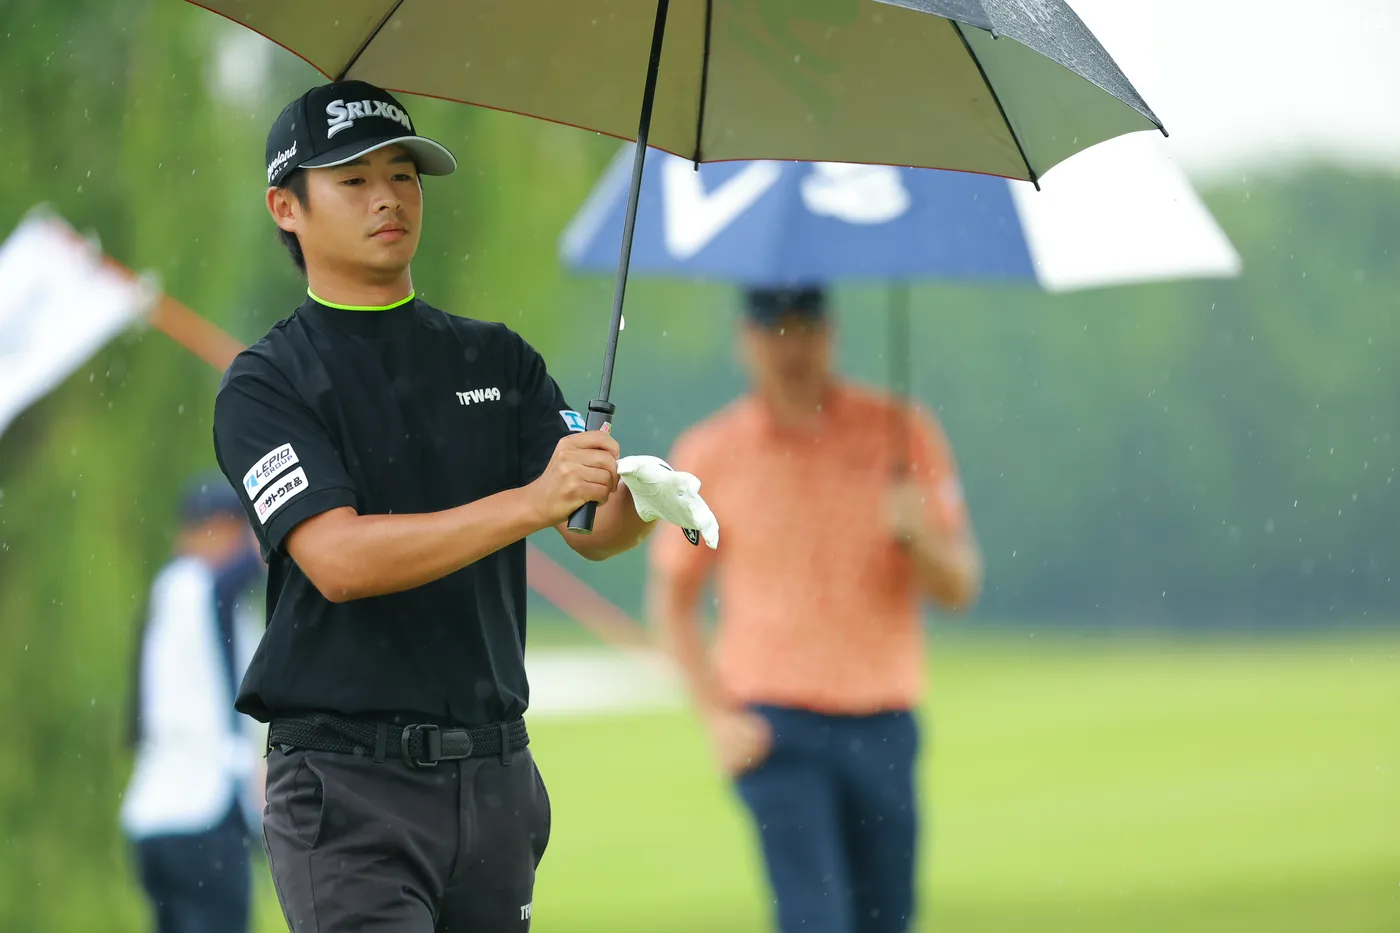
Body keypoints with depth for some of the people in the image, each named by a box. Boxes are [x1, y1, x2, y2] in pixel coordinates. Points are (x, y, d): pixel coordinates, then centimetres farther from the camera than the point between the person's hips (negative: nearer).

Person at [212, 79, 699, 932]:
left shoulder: (498, 361, 15)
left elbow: (593, 534, 4)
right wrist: (531, 502, -26)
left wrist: (636, 499, -21)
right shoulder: (266, 386, -1)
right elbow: (340, 558, -17)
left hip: (496, 773, 5)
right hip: (347, 779, -5)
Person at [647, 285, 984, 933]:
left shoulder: (902, 436, 3)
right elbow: (671, 595, 8)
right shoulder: (709, 456, 2)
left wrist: (917, 535, -20)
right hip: (775, 728, -3)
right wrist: (717, 715, -3)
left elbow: (959, 588, 2)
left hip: (884, 726, 3)